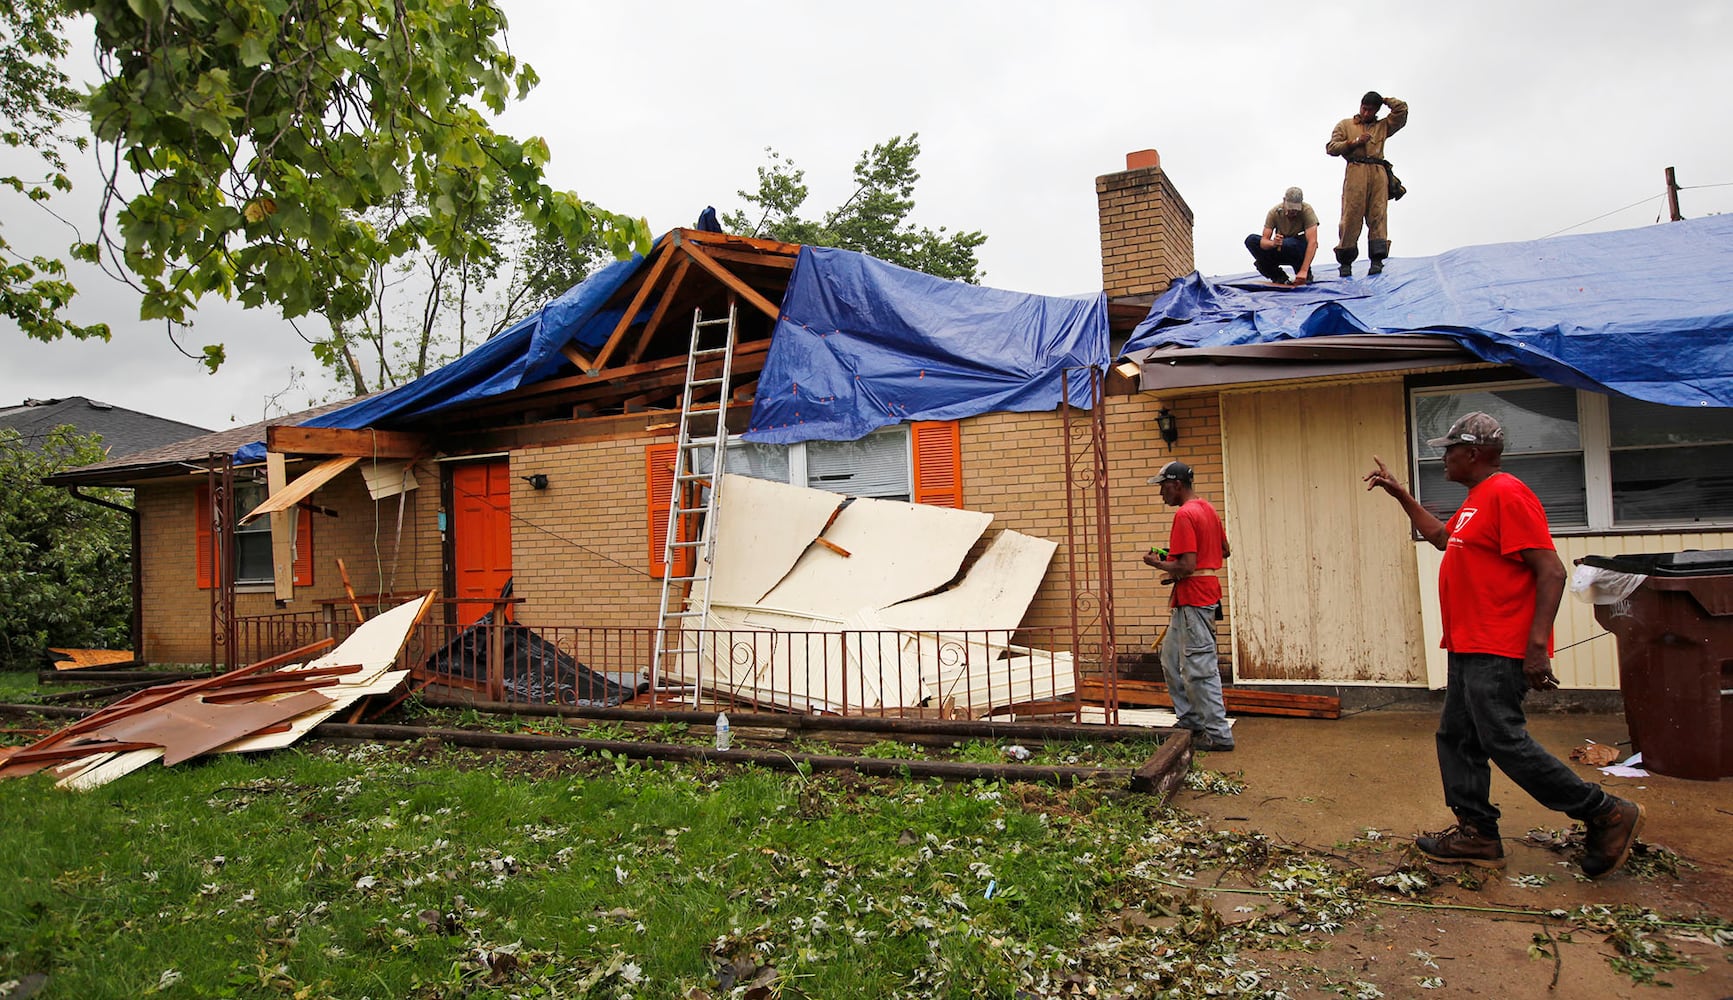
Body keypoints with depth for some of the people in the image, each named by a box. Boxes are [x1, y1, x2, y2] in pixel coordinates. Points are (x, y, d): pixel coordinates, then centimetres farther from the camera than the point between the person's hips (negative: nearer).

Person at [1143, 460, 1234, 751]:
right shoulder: (1206, 508, 13)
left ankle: (1218, 734, 3)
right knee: (1171, 658, 18)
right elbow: (1224, 550, 21)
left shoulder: (1184, 514, -18)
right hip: (1206, 593, 11)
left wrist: (1158, 563, -6)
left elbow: (1187, 566, -24)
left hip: (1193, 600, -11)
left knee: (1199, 668, -4)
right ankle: (1190, 719, 24)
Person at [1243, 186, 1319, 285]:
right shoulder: (1274, 212, -15)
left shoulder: (1307, 211, -22)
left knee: (1288, 243, -38)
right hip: (1281, 251, 4)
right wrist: (1272, 243, -47)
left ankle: (1306, 274, -10)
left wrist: (1304, 271, -42)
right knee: (1251, 240, -17)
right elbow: (1264, 240, -20)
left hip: (1302, 251, -4)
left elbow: (1312, 242, -30)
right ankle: (1279, 276, -9)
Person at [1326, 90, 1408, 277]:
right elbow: (1331, 147, 10)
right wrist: (1354, 142, -1)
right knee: (1351, 216, -11)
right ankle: (1345, 263, -10)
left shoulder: (1383, 126, 26)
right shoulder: (1345, 125, 21)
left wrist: (1383, 100, 25)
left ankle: (1377, 260, -19)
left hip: (1378, 173, 2)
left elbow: (1402, 109, 17)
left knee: (1378, 215, -10)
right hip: (1355, 171, -2)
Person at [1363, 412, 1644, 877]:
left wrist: (1537, 645, -26)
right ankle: (1476, 834, 19)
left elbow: (1551, 571, -21)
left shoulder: (1506, 494, -15)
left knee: (1504, 741, -8)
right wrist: (1401, 495, 32)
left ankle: (1606, 814, 7)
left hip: (1498, 652, -11)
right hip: (1470, 648, 11)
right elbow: (1441, 536, 36)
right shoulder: (1477, 499, 17)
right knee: (1457, 738, 11)